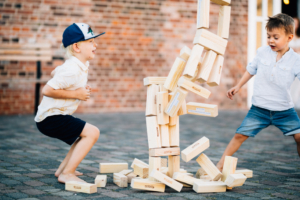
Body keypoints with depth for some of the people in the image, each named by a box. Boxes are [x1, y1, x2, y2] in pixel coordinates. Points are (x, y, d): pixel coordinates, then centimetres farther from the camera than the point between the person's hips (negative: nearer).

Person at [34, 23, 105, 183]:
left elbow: (54, 73, 26)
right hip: (50, 117, -11)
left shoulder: (82, 65, 10)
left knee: (88, 134, 22)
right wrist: (75, 94, -18)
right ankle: (67, 174, -15)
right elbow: (47, 90, -27)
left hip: (57, 114, 11)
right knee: (92, 132, -18)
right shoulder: (72, 70, -22)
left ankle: (63, 169, 23)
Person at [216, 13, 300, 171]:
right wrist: (238, 87, 18)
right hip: (259, 109, 1)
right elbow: (251, 69, 14)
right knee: (240, 135, -3)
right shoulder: (262, 52, 0)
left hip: (284, 110, 0)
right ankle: (220, 164, 6)